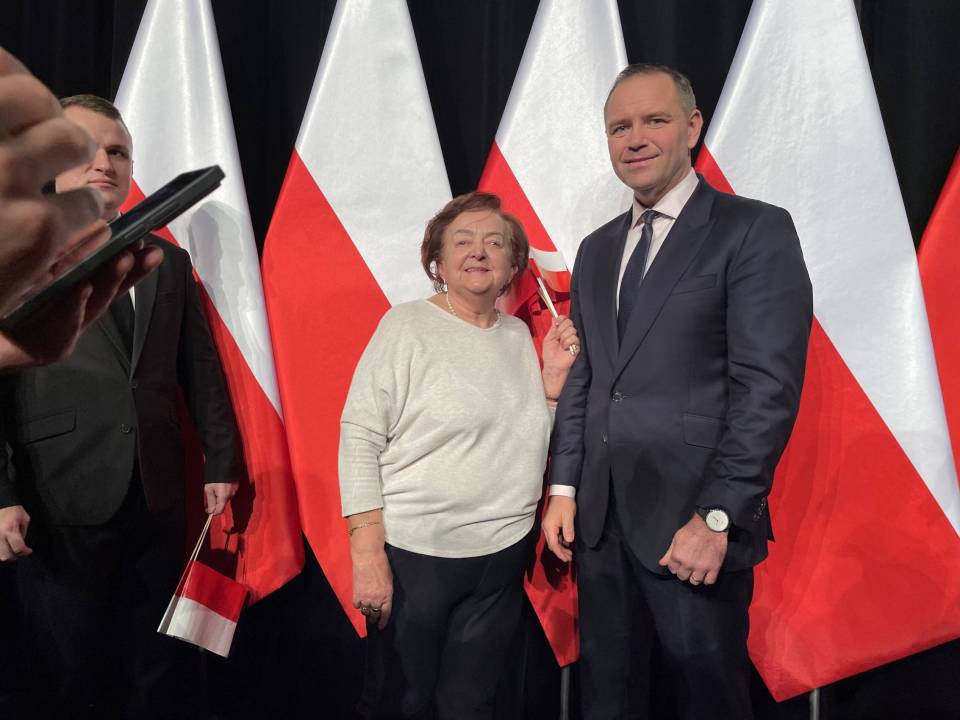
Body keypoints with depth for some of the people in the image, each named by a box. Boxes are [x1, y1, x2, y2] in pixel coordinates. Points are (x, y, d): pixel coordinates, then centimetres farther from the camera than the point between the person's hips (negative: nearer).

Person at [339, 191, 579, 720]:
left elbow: (531, 443, 11)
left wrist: (553, 376, -4)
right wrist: (368, 554, -17)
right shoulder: (407, 326, -7)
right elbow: (359, 438, -12)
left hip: (503, 556, 5)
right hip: (415, 555, -4)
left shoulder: (518, 335, 8)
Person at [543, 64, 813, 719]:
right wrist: (564, 488, 7)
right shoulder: (597, 249, 15)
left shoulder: (755, 230, -6)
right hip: (599, 520, 6)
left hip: (693, 524, -6)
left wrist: (716, 518, -17)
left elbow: (768, 386, -13)